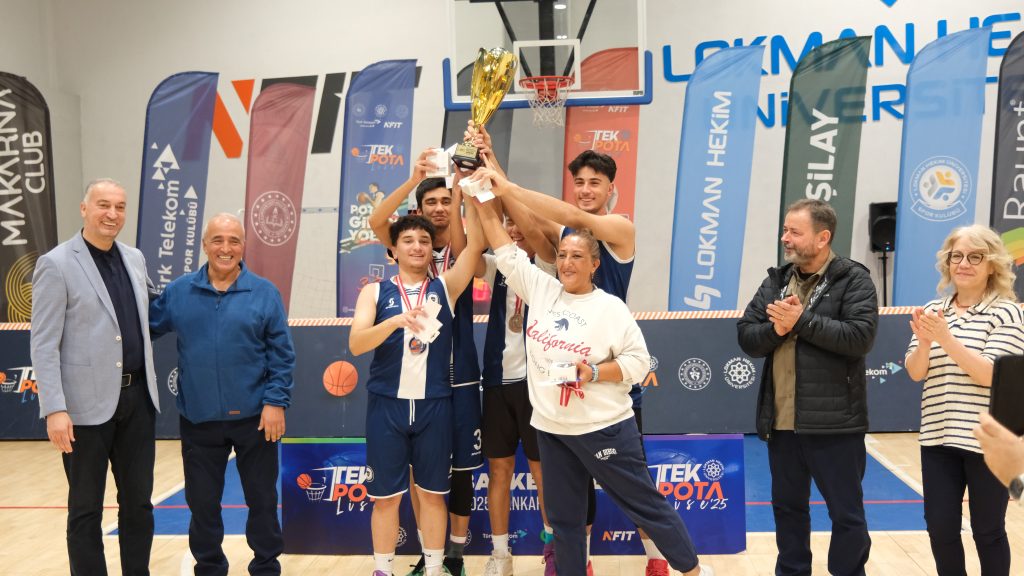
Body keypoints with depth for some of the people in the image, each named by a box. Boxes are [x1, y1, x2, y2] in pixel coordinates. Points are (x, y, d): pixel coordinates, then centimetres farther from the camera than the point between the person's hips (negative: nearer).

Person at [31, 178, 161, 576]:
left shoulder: (134, 258, 9)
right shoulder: (56, 264, -8)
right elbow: (43, 345, -12)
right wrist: (55, 409, -18)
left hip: (137, 397, 6)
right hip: (87, 403, -5)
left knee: (138, 501, 13)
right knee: (86, 508, 8)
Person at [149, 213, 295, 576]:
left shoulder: (264, 293, -4)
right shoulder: (178, 292, 1)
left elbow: (281, 355, -5)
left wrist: (276, 401, -10)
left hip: (254, 417, -2)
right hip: (198, 419, 2)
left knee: (262, 498, 10)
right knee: (202, 502, 13)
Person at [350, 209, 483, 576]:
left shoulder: (445, 287, 6)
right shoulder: (375, 292, 4)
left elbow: (475, 244, -8)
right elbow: (356, 344, -10)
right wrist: (396, 320, -26)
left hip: (434, 404, 1)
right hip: (387, 404, 0)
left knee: (433, 492, 9)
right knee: (385, 495, 6)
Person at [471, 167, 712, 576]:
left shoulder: (611, 308, -9)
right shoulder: (540, 289, 4)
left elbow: (639, 361, -9)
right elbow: (504, 248, 5)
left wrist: (595, 373, -23)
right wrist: (485, 199, -1)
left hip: (604, 429, -4)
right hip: (551, 429, 5)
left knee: (644, 504, 8)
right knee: (564, 519, 14)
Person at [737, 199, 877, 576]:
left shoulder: (854, 279, -6)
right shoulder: (775, 281, 9)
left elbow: (860, 336, -19)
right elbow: (746, 337, 3)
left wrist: (802, 320, -19)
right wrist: (776, 329, -16)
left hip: (834, 422, -5)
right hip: (781, 421, 5)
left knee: (846, 514, 8)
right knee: (788, 508, 18)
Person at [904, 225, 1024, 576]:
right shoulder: (933, 311, 7)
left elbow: (990, 375, -16)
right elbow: (915, 372, 1)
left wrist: (946, 338, -25)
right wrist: (924, 341, -18)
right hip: (938, 437, 4)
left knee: (987, 531, 9)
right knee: (940, 528, 6)